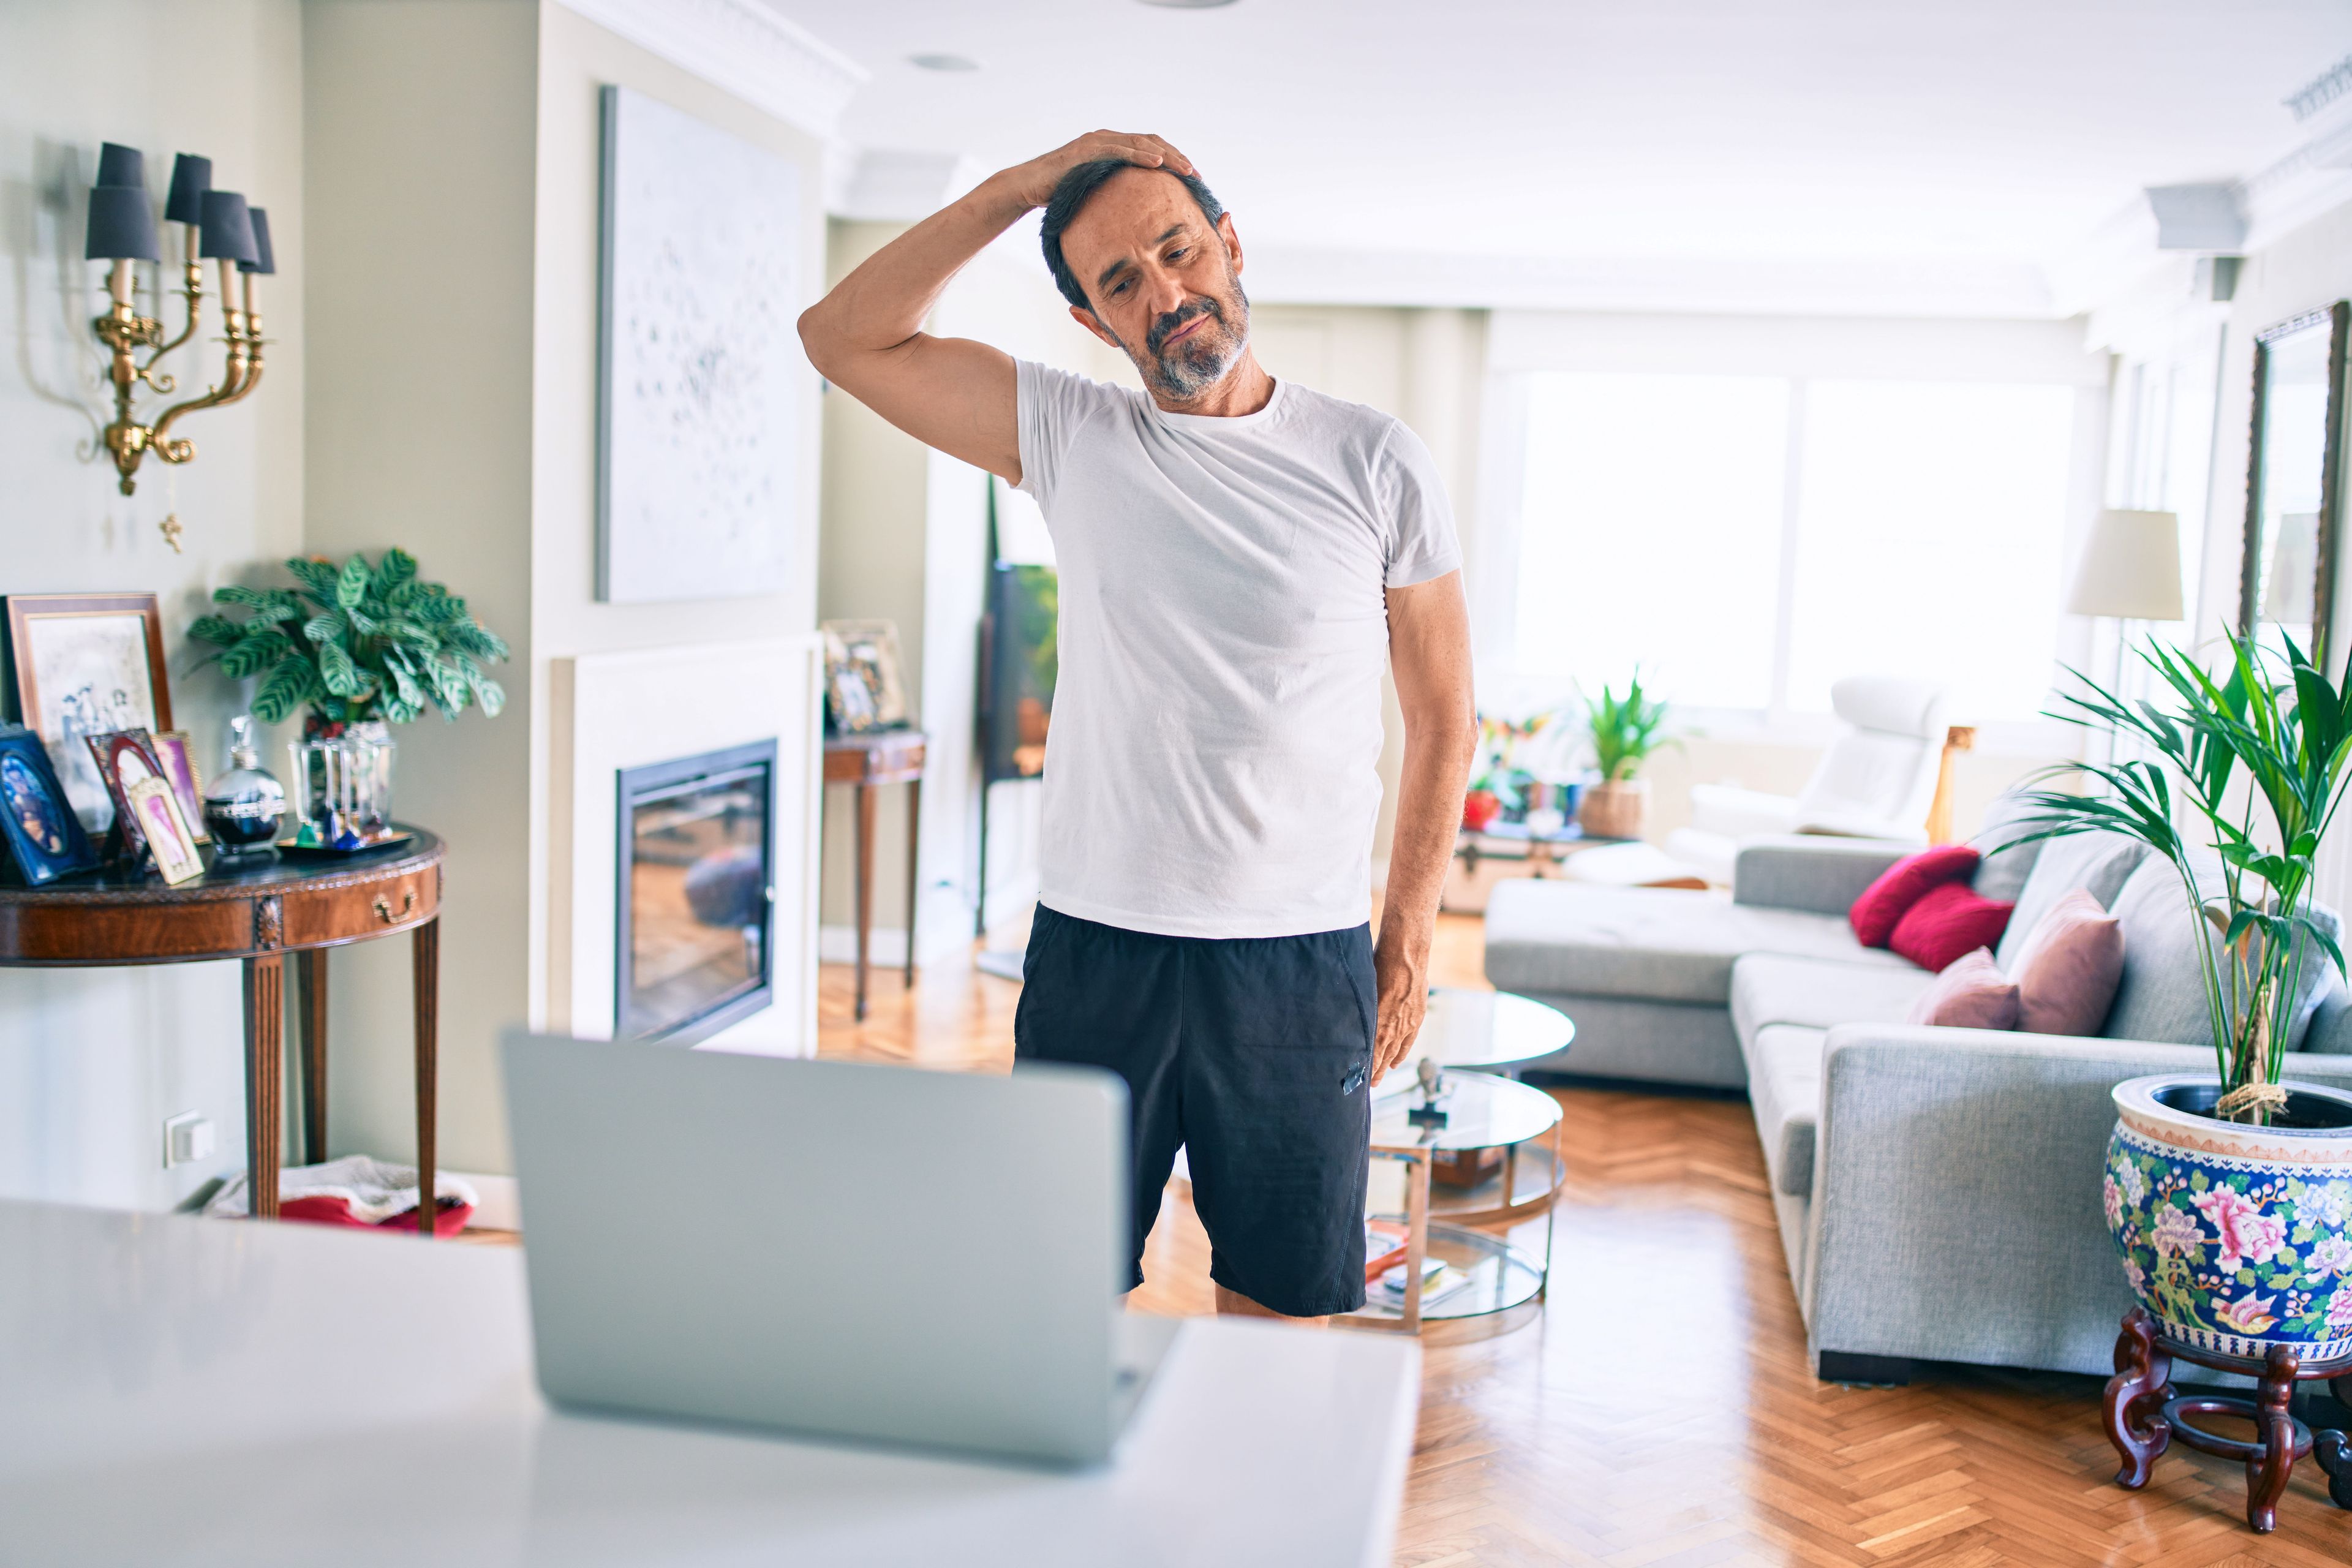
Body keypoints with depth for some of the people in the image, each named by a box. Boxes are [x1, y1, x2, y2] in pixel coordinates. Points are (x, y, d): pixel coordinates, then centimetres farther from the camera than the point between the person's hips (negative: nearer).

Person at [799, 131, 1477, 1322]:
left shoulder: (1373, 463, 0)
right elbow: (844, 336, 1)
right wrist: (1021, 188, -4)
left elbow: (1442, 713, 6)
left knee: (1281, 1305, 12)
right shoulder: (1072, 438, 3)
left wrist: (1409, 928, 1)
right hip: (1095, 944, 1)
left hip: (1301, 957, -1)